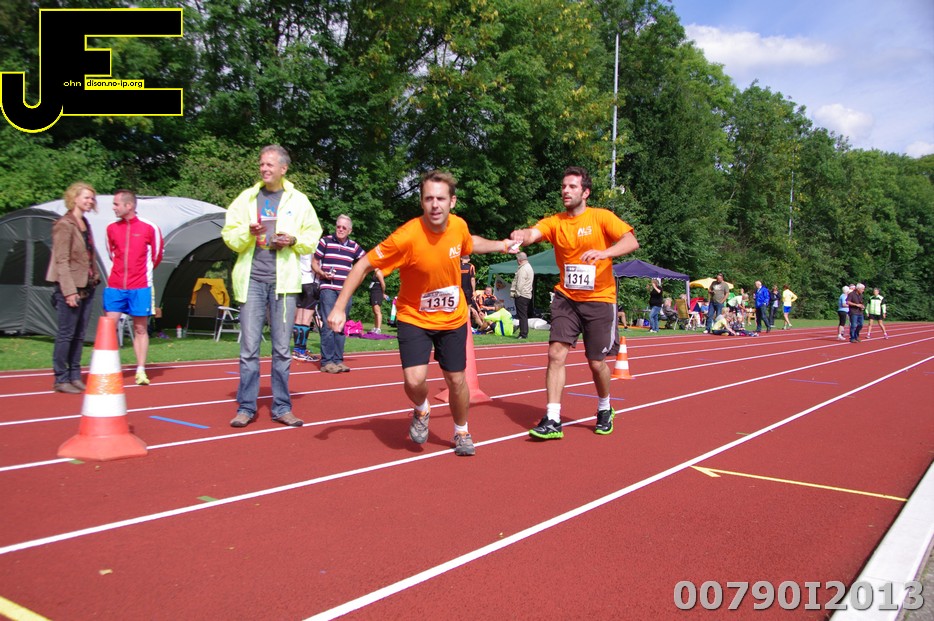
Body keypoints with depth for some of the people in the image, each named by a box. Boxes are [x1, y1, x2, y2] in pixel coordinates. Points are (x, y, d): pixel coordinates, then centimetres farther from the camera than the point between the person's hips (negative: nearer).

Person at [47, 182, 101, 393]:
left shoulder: (85, 224, 14)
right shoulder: (64, 225, -11)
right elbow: (61, 261, -15)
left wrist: (95, 278, 14)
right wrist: (69, 291, -19)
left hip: (87, 287, 8)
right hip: (71, 288, -8)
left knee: (79, 335, 11)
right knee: (66, 334, -2)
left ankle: (75, 376, 18)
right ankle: (60, 380, 5)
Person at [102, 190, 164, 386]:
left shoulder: (149, 227, -5)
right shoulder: (111, 228, 4)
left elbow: (157, 254, 7)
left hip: (140, 287, -3)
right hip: (114, 287, 3)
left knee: (140, 329, 5)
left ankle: (141, 371, 12)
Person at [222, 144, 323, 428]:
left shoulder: (298, 200, 7)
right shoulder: (247, 197, 7)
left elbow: (313, 237, 10)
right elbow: (229, 235, 6)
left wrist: (294, 240, -9)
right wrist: (248, 232, -13)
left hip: (283, 280, 0)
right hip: (252, 279, 0)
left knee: (282, 349, 5)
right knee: (249, 347, 1)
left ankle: (281, 407, 14)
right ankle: (246, 407, 11)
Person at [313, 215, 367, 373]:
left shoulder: (354, 246, 10)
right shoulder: (325, 241, 2)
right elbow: (314, 262, 5)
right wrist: (322, 273, -13)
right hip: (328, 288, -4)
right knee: (328, 325, -9)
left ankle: (338, 360, 13)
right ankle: (327, 361, -5)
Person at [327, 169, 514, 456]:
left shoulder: (459, 226, -12)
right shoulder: (407, 236, -27)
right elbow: (363, 265, -20)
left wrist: (501, 245, 21)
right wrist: (339, 308, -22)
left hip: (453, 319, 4)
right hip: (414, 318, -3)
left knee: (456, 380, 9)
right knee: (414, 381, -18)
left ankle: (462, 433, 37)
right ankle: (421, 411, 20)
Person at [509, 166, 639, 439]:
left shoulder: (601, 217, -5)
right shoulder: (554, 222, 2)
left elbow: (632, 242, -16)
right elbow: (533, 233, -18)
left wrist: (604, 252, -35)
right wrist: (521, 236, -43)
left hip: (599, 299, -2)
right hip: (566, 297, 2)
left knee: (596, 363, 5)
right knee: (556, 353, -11)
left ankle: (604, 410, 34)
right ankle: (552, 421, -4)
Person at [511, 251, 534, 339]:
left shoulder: (523, 269, -15)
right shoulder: (530, 267, 18)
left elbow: (520, 283, -19)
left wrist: (517, 293, -10)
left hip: (521, 295, -10)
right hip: (528, 295, 10)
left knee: (522, 315, -8)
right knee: (524, 316, 13)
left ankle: (523, 334, -8)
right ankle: (525, 333, 15)